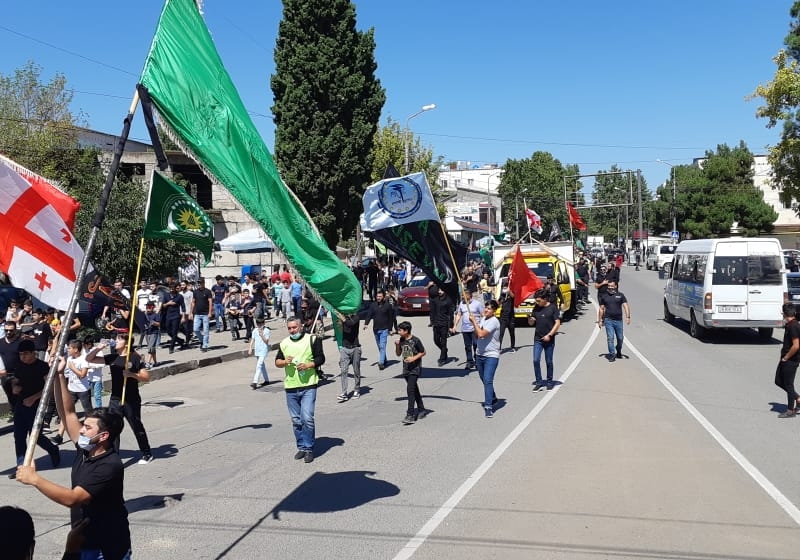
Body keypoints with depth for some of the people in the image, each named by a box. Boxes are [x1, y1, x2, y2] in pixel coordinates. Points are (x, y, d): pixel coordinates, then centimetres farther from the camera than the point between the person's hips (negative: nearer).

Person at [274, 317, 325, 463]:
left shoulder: (312, 339, 0)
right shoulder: (284, 343, 13)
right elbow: (277, 361, 16)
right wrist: (284, 362, -6)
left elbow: (320, 358, 0)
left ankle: (309, 448, 1)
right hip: (290, 387, 4)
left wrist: (308, 365, -16)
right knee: (296, 421, 10)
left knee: (307, 418, -10)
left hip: (308, 386, -4)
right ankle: (301, 447, 21)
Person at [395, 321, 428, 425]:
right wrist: (397, 346, -7)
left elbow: (423, 352, -7)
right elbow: (398, 354, 11)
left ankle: (410, 415, -16)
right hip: (406, 369, 7)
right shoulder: (401, 340, 4)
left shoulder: (415, 340, -15)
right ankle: (421, 410, 29)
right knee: (415, 390, 16)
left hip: (415, 369, -7)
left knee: (410, 390, -15)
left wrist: (414, 358, -20)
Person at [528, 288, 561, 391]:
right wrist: (530, 319, -14)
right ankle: (539, 382, 2)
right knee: (536, 360, -7)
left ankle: (549, 382, 22)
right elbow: (531, 323, 10)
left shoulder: (552, 308, -6)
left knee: (549, 362, 8)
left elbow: (557, 323, -7)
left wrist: (549, 335, -14)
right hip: (538, 339, 3)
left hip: (549, 339, -3)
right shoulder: (536, 308, 5)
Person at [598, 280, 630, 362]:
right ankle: (612, 354, -2)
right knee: (610, 337, -7)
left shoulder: (620, 295, 4)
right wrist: (600, 320, 10)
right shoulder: (604, 296, 8)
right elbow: (601, 309, 13)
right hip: (608, 320, 0)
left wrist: (628, 317, -16)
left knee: (620, 338, 9)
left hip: (618, 320, 0)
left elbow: (626, 306, -3)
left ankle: (618, 351, 33)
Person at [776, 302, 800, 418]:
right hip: (786, 359, 10)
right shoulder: (789, 325, 9)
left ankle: (790, 410, 12)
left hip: (791, 360, -10)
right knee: (779, 381, 16)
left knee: (788, 384, 1)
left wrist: (786, 358, -16)